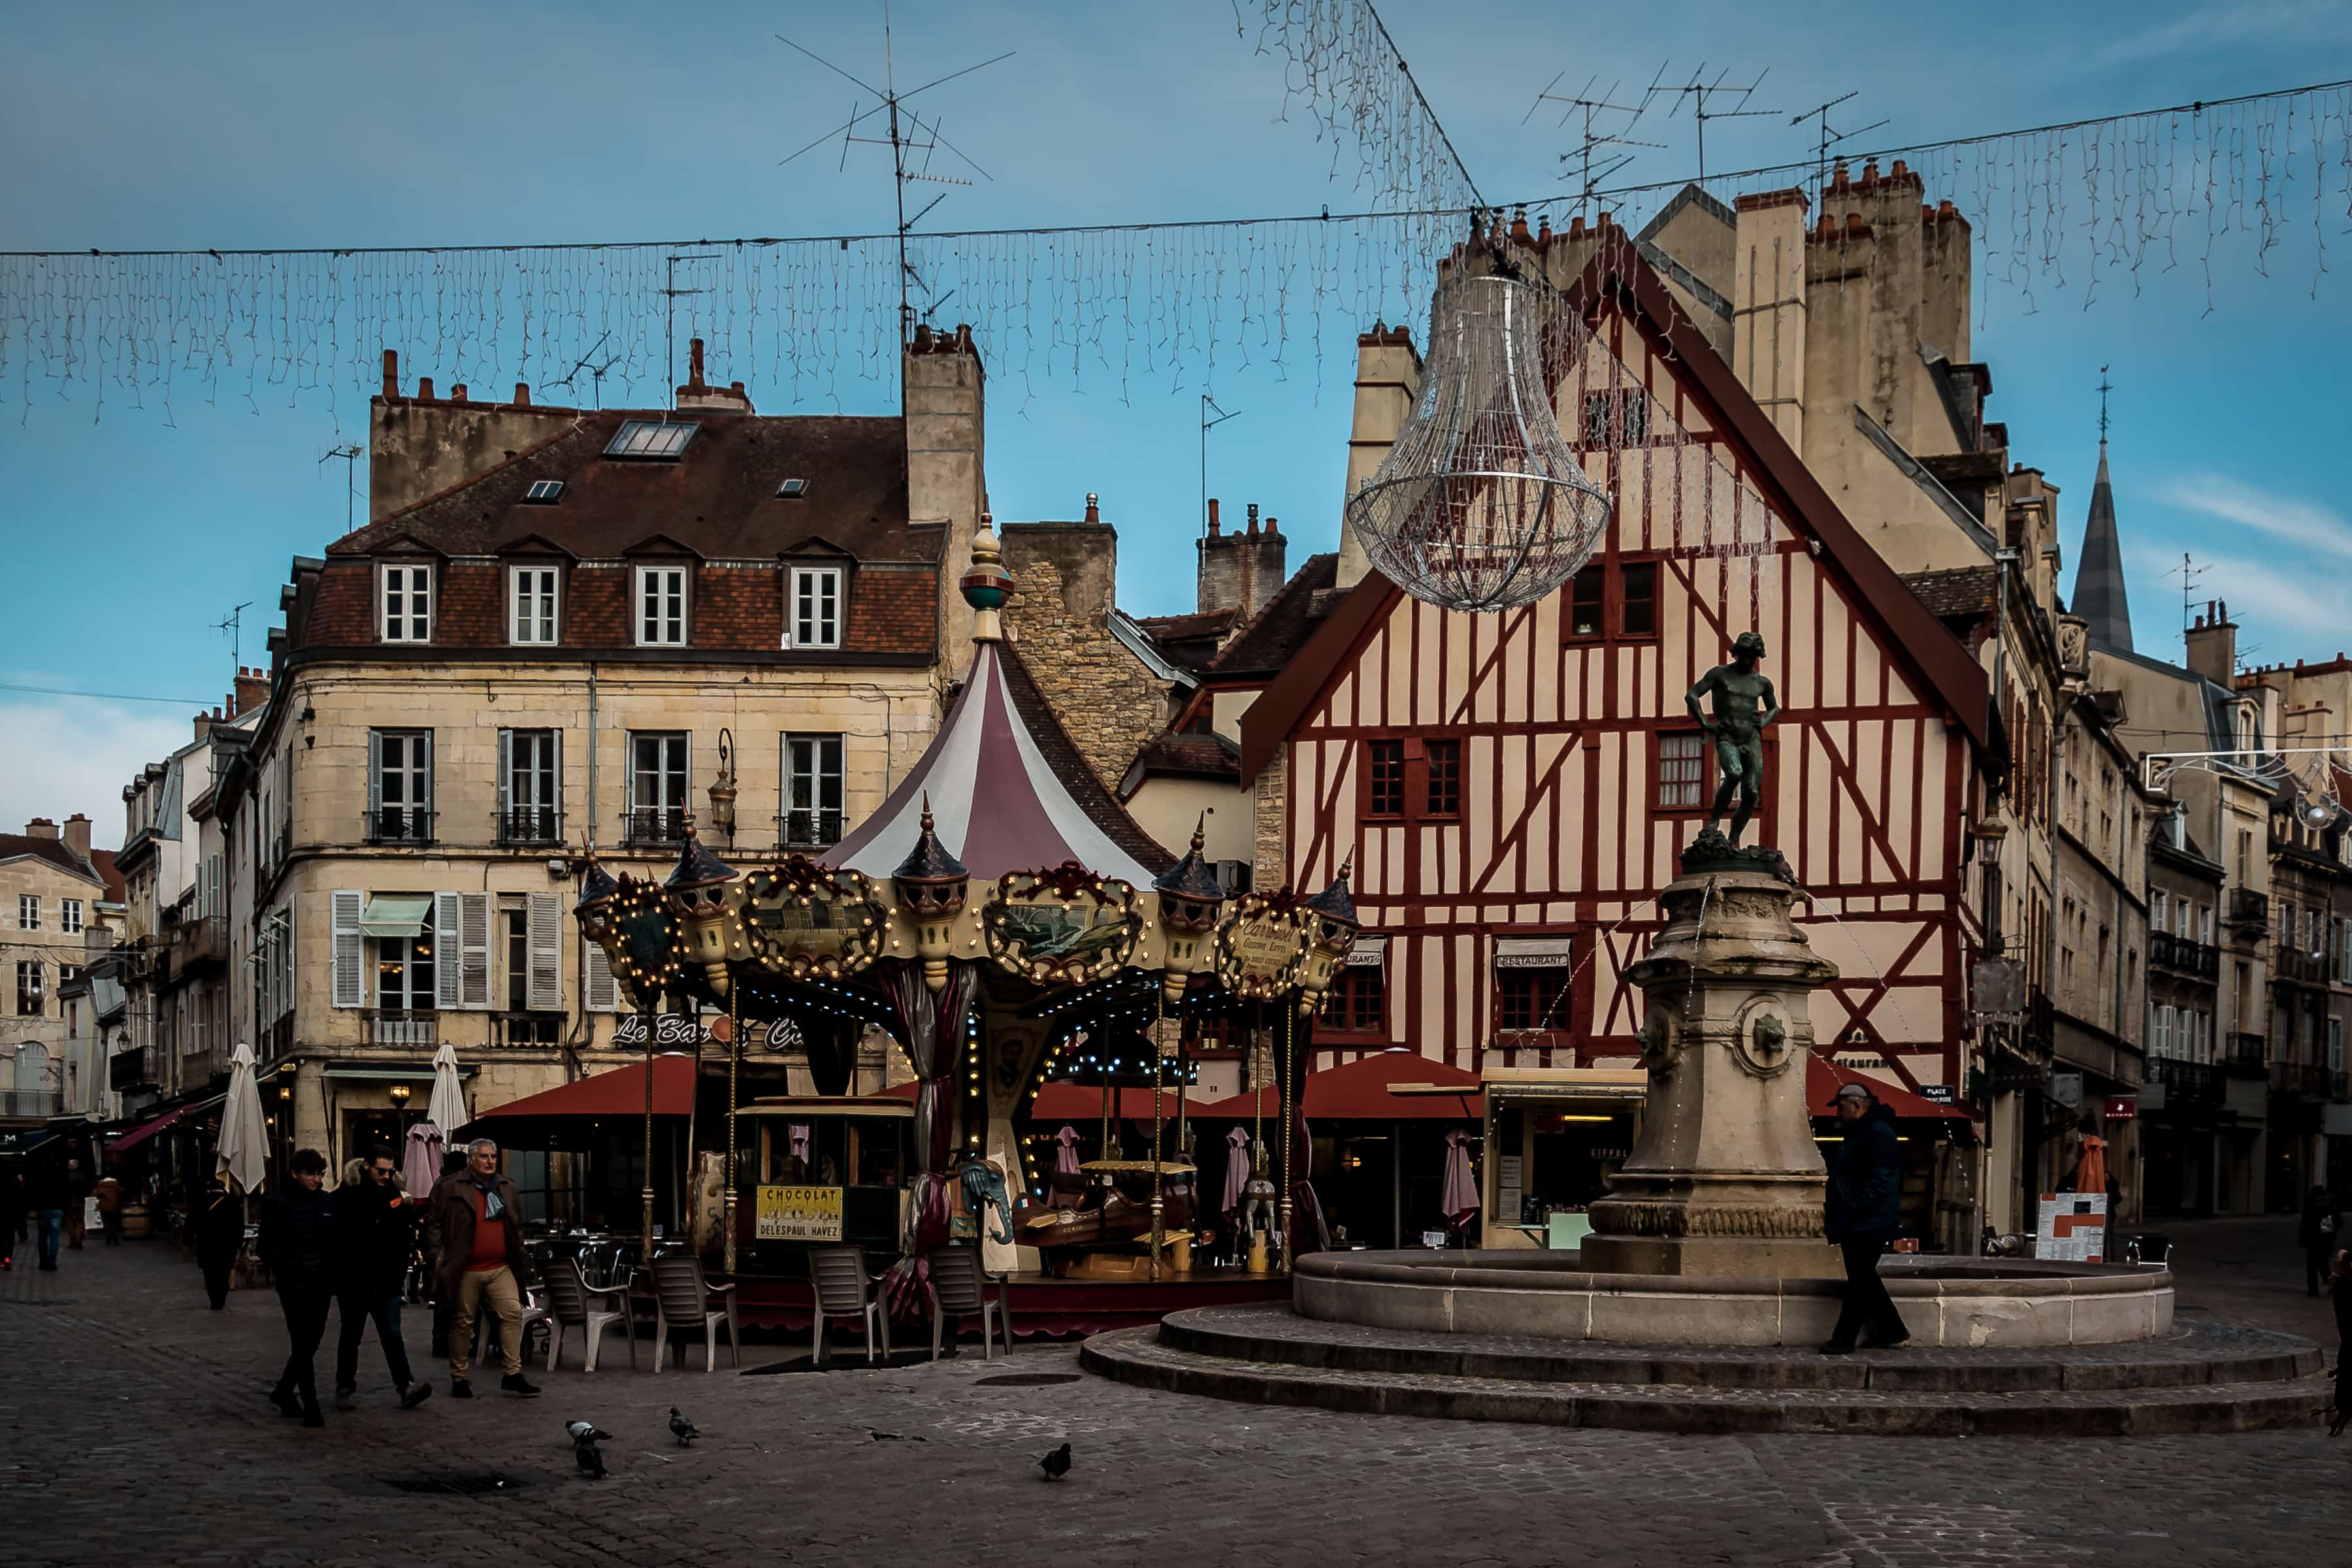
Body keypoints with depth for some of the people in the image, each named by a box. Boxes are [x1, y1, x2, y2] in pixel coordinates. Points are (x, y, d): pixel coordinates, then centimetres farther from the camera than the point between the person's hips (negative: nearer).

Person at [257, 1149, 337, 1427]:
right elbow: (268, 1248, -6)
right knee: (303, 1345, -5)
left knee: (311, 1342, 11)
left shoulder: (327, 1203, 10)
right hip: (295, 1286, -5)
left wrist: (333, 1273, 0)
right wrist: (292, 1268, -18)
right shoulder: (278, 1205, -5)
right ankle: (312, 1409, -3)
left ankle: (283, 1391, 30)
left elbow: (336, 1243, 15)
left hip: (322, 1284, 5)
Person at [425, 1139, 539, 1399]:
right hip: (465, 1270, -3)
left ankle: (513, 1374, -6)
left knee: (513, 1313, -9)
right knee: (462, 1322, 4)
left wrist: (518, 1254, 14)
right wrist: (440, 1255, -6)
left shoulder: (507, 1188, 13)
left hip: (500, 1268, 3)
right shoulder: (449, 1187, -2)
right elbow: (433, 1222, 0)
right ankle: (459, 1379, 14)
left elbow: (517, 1225, 21)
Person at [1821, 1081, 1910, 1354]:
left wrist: (1850, 1211, -24)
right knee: (1864, 1279, 15)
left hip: (1869, 1226, -11)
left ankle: (1844, 1339, 1)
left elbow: (1879, 1183, -22)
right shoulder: (1856, 1133, 17)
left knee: (1861, 1281, -3)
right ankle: (1892, 1329, 23)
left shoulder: (1878, 1134, -16)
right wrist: (1833, 1209, 15)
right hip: (1854, 1224, 11)